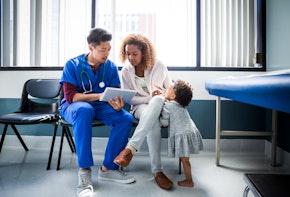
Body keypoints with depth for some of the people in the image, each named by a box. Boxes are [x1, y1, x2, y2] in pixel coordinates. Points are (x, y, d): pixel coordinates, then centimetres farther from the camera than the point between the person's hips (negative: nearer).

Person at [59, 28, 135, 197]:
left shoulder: (111, 67, -4)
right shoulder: (73, 65, -11)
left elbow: (116, 94, -5)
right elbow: (70, 96, -19)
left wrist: (117, 105, -30)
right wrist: (99, 95, -31)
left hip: (100, 106, 3)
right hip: (73, 106, -3)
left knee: (126, 118, -24)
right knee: (84, 110, -40)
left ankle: (108, 168, -14)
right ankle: (84, 170, -32)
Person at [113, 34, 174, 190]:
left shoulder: (158, 66, 0)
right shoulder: (125, 71, 0)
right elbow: (131, 99, -1)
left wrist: (162, 96, -14)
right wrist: (150, 97, -16)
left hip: (160, 105, 1)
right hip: (141, 107, 0)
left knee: (158, 100, -41)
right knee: (153, 122, -39)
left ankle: (130, 148, -46)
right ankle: (157, 171, -34)